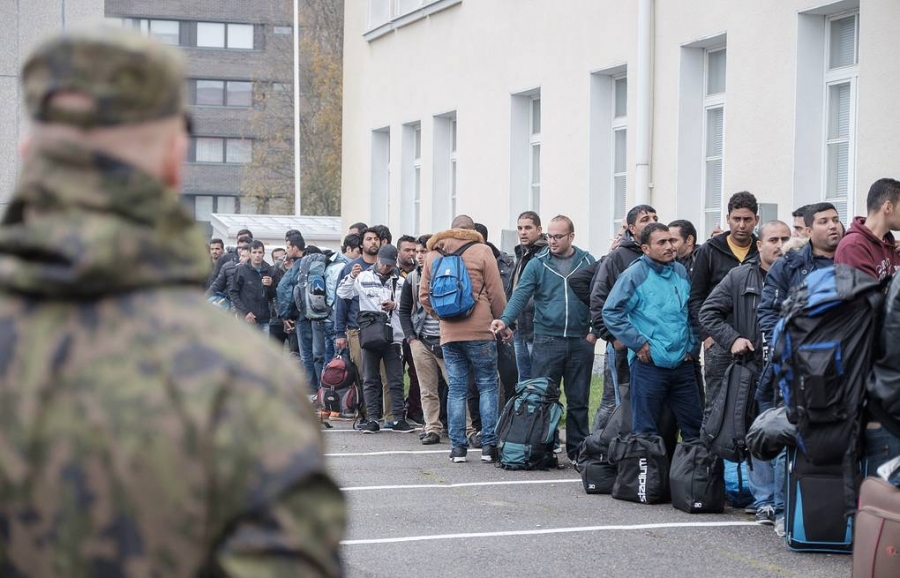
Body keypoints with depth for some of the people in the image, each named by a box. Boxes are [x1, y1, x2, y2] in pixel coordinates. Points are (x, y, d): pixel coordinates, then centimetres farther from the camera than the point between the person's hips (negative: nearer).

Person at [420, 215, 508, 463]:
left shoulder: (432, 254, 10)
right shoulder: (482, 251, -2)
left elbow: (424, 296, 12)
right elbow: (496, 294, -2)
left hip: (448, 332, 3)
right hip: (480, 331, -3)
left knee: (456, 388, 8)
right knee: (488, 386, 5)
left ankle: (458, 446, 6)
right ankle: (489, 445, 1)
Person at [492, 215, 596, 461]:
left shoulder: (587, 262, 6)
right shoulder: (538, 264, 2)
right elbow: (521, 295, -7)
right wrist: (505, 319, -22)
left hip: (580, 341, 1)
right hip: (547, 340, -1)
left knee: (578, 400, 8)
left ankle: (577, 450, 16)